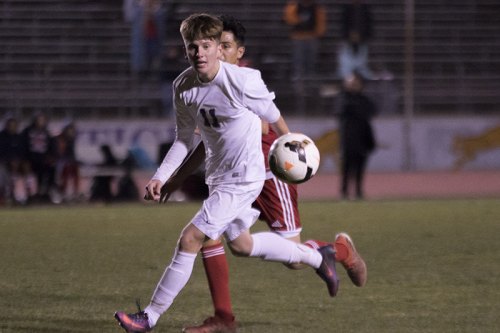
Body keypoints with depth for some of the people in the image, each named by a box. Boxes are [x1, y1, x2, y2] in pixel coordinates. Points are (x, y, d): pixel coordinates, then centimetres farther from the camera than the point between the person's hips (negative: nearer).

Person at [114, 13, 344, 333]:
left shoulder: (242, 81, -25)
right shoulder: (183, 87, -7)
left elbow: (272, 115, -6)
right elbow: (184, 139, 5)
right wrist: (160, 177, -6)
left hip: (243, 179, -8)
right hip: (217, 174, 8)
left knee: (190, 240, -13)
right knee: (241, 244, 25)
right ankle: (317, 257, 44)